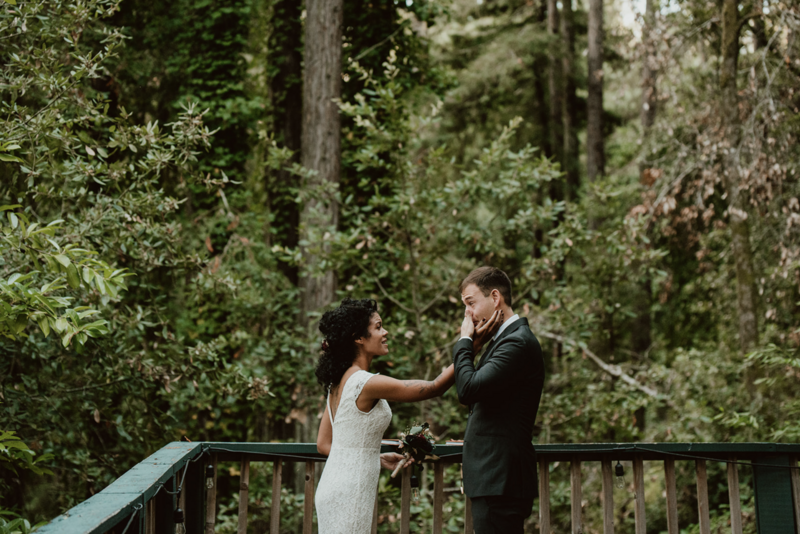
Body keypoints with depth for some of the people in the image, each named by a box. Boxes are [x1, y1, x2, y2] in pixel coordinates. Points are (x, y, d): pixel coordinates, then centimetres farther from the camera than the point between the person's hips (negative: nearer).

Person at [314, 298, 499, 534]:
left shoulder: (339, 382, 9)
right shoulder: (367, 383, -19)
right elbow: (434, 387, -15)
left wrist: (378, 458, 14)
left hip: (333, 487, 9)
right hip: (348, 495, -9)